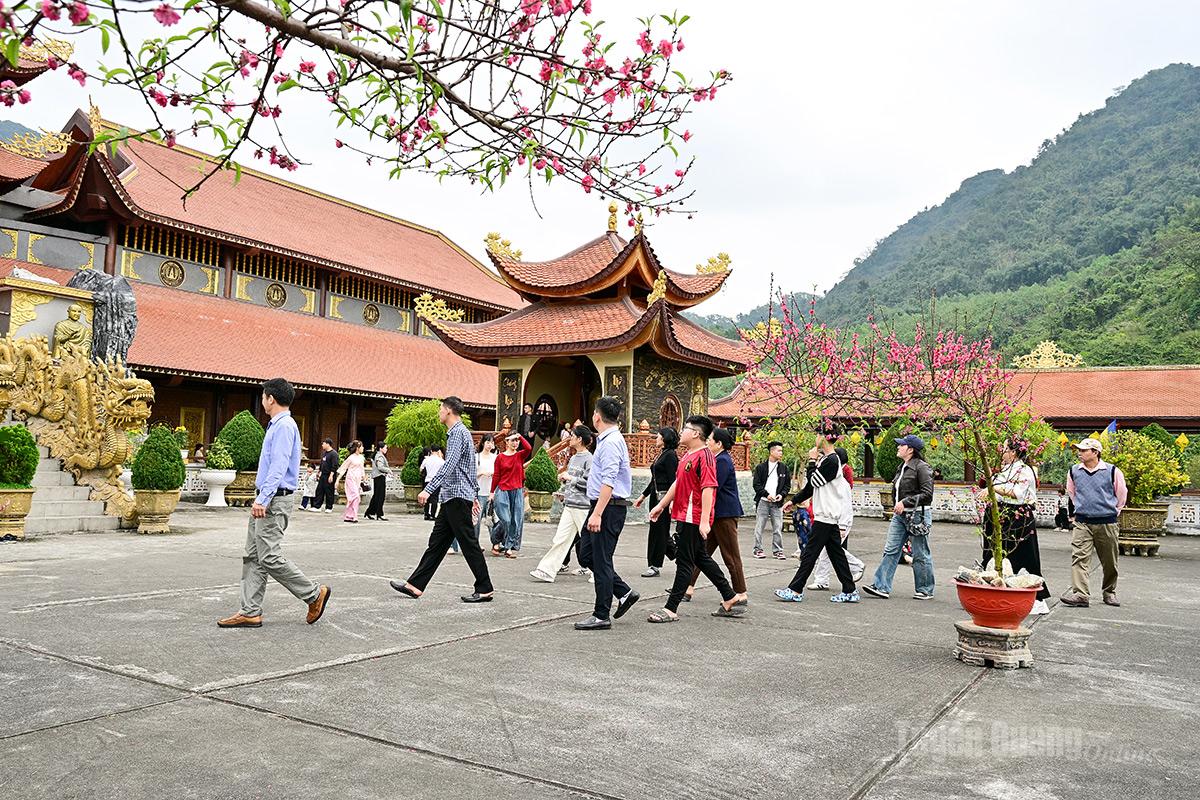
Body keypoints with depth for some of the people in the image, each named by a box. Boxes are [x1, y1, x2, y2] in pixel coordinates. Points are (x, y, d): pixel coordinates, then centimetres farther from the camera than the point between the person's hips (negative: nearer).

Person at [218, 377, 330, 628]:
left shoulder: (284, 426, -15)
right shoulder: (276, 425, 18)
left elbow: (278, 467, -23)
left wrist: (263, 499, -27)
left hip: (274, 501, -10)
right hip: (266, 501, 10)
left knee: (270, 557, -9)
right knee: (252, 557, 8)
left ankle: (314, 594, 3)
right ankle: (250, 612, 11)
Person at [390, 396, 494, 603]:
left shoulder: (458, 432, -12)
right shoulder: (459, 431, 20)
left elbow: (449, 465, -26)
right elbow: (472, 469, 25)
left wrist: (428, 489, -31)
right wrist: (474, 494, 28)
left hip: (458, 496, -10)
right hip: (453, 497, 10)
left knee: (469, 543, -5)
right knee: (437, 541, 9)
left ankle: (484, 590, 0)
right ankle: (415, 585, 11)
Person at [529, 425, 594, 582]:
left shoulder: (588, 459, -11)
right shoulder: (573, 458, 14)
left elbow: (589, 483, -19)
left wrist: (571, 478, -15)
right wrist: (564, 478, 6)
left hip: (583, 506, -8)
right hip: (569, 505, 8)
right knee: (560, 538, 5)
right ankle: (546, 571, 4)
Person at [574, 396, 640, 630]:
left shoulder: (610, 442, -17)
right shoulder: (606, 439, 15)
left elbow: (608, 482, -25)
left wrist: (597, 514, -28)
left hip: (608, 507, -10)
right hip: (602, 506, 10)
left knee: (601, 561, -3)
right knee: (586, 555, 14)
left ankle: (601, 616, 6)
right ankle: (624, 593, 19)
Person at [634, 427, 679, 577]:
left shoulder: (670, 455, -11)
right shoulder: (661, 454, 17)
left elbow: (672, 479, -17)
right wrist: (643, 496, 22)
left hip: (664, 497, -9)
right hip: (655, 496, 9)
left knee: (659, 530, -3)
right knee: (658, 530, 11)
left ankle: (655, 566, 3)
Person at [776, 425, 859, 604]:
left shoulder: (832, 460, -16)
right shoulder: (826, 459, 15)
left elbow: (813, 481, -16)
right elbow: (811, 486, 19)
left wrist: (812, 460, -5)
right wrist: (794, 501, 18)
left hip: (826, 515, -10)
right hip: (829, 515, 10)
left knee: (810, 552, -6)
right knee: (836, 552, 11)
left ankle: (795, 591, -2)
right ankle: (850, 591, 15)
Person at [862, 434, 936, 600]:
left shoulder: (921, 467, -12)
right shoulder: (902, 467, 15)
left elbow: (927, 494, -18)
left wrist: (905, 502, -20)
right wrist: (897, 506, 15)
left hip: (917, 515, -8)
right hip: (900, 515, 9)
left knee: (920, 555, 2)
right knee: (890, 550, 1)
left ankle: (925, 590, 15)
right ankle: (882, 587, -1)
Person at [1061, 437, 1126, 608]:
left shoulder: (1112, 471, -5)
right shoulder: (1074, 471, 2)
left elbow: (1122, 494, 10)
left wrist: (1113, 511, 14)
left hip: (1107, 523, -1)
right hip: (1082, 523, 1)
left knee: (1110, 562, 11)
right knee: (1079, 557, -13)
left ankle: (1109, 592, 29)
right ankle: (1080, 594, -18)